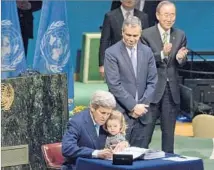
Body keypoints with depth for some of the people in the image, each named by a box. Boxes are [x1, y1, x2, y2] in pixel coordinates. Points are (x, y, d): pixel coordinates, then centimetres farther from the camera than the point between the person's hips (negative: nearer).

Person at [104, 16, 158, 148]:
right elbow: (114, 85, -11)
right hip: (121, 113, -4)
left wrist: (141, 105, -5)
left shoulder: (147, 52, 9)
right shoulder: (112, 53, -5)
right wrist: (133, 106, -13)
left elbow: (152, 81, 7)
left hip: (141, 112, 4)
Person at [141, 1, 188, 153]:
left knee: (169, 130, 11)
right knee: (146, 129, 3)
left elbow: (183, 63, 6)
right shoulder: (147, 34, -6)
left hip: (172, 88, 4)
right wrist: (162, 54, -26)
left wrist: (180, 57, -17)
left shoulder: (181, 35, 6)